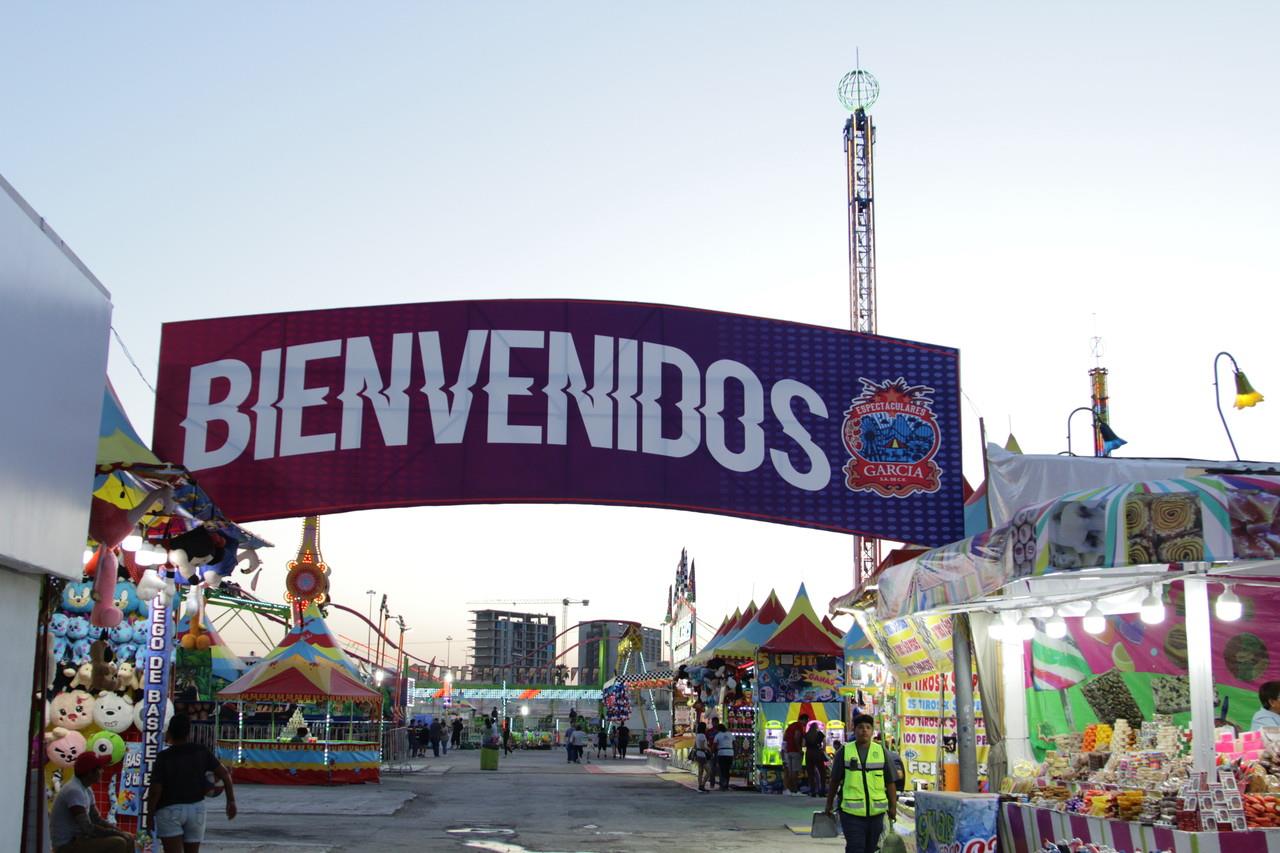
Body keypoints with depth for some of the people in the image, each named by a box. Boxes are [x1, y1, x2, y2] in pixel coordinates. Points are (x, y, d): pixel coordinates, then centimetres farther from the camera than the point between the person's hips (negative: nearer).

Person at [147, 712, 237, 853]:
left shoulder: (164, 757, -14)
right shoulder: (201, 751, -3)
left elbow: (155, 790, -17)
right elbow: (224, 773, -3)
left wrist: (149, 815, -3)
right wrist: (231, 801, 4)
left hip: (169, 810, -4)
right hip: (196, 808, 4)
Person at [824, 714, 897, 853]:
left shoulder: (881, 752, 6)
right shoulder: (844, 752, 1)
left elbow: (890, 782, 7)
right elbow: (834, 781, 7)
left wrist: (893, 806, 2)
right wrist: (829, 804, 10)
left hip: (876, 812, 3)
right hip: (851, 812, -3)